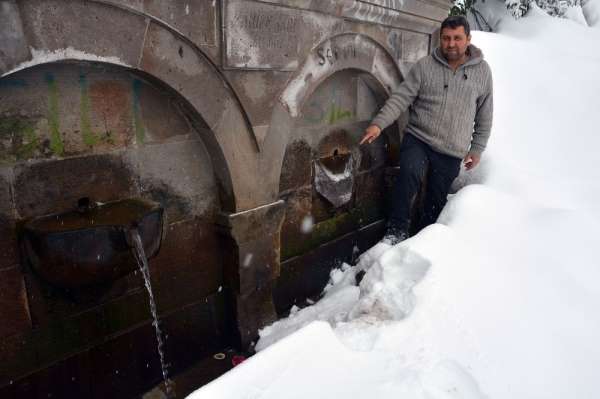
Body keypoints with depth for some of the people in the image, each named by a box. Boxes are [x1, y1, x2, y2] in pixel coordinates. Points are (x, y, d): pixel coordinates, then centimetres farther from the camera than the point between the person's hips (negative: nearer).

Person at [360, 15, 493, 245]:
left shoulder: (482, 71, 6)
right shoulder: (424, 66, 0)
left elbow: (484, 115, 11)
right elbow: (400, 98, -6)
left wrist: (477, 148, 11)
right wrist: (379, 124, -20)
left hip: (452, 152, 2)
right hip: (417, 139, -1)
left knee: (435, 204, 7)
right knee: (408, 173, -31)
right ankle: (396, 232, -18)